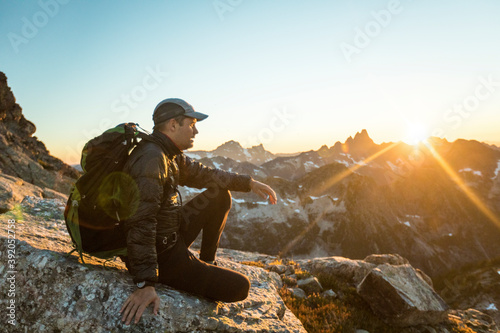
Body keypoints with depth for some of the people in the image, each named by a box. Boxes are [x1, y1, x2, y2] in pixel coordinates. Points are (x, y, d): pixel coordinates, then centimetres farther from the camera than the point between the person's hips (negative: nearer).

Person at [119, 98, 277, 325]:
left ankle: (207, 262, 19)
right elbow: (142, 221, -33)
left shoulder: (169, 155, 5)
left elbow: (201, 174, 15)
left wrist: (248, 182, 11)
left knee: (220, 195, 14)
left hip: (171, 237, 10)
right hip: (162, 256, -10)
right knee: (239, 287, -12)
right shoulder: (151, 158, -26)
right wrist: (146, 283, -36)